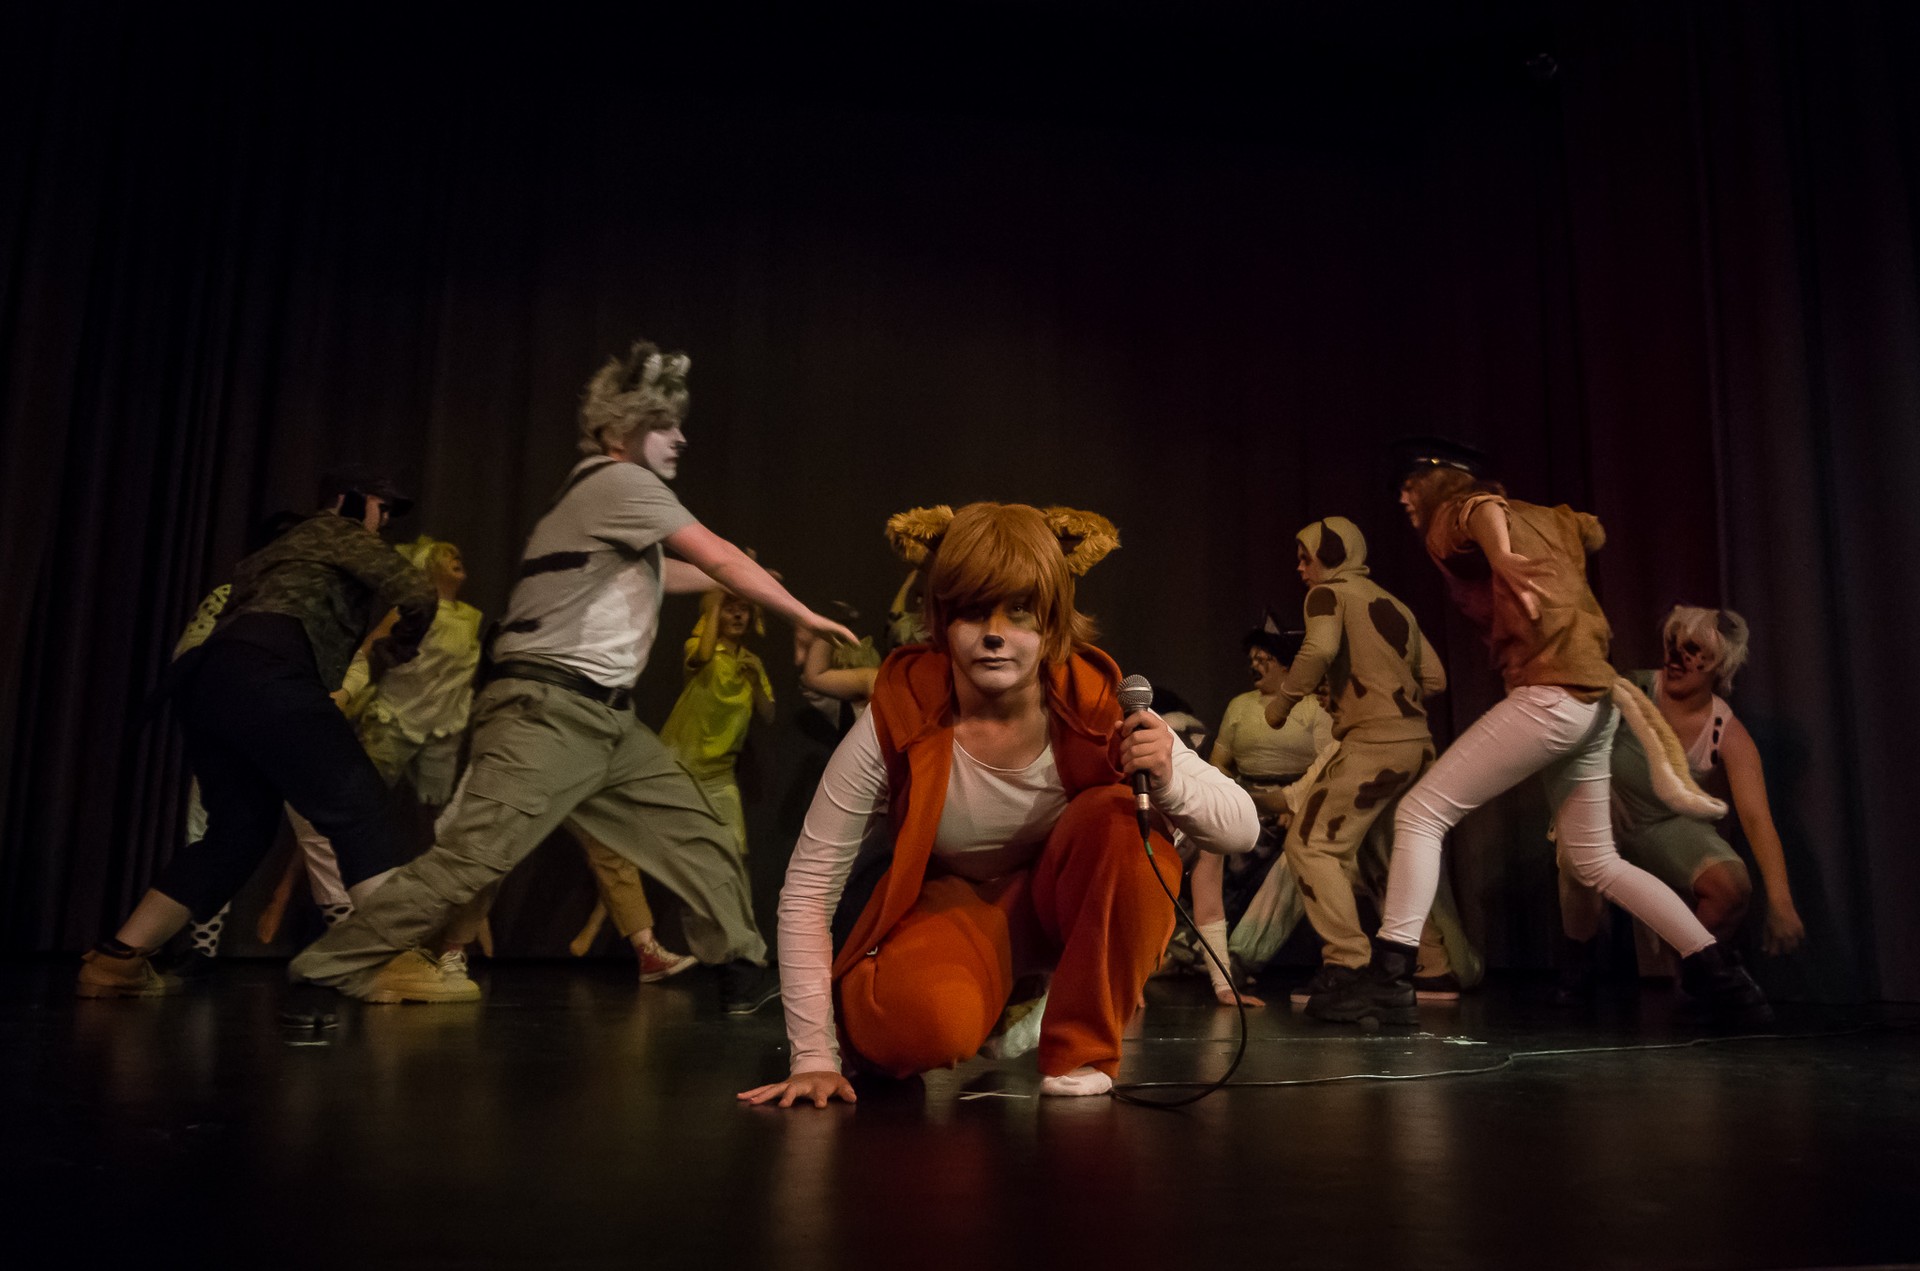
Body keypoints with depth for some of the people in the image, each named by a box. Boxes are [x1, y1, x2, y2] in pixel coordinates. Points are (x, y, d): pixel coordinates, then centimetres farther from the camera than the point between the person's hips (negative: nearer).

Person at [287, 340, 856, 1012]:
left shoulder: (618, 497, 21)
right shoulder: (619, 481, -7)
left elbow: (655, 573, 39)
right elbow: (721, 558, -8)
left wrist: (740, 579, 45)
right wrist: (807, 615, -1)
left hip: (607, 720, 10)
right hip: (548, 711, -10)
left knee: (699, 832, 6)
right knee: (471, 855, -15)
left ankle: (746, 972, 11)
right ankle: (333, 967, -1)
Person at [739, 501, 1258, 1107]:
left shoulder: (1099, 708, -21)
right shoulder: (895, 724, -25)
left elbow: (1242, 827, -17)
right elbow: (806, 890, -19)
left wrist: (1171, 781, -40)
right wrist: (814, 1055, -20)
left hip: (1062, 898, 2)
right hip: (949, 903, -1)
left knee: (1119, 817, -30)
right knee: (916, 1025, -34)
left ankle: (1083, 1048, -11)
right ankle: (1002, 1009, 5)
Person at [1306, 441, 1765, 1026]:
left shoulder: (1454, 512, 1)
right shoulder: (1542, 517, 22)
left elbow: (1485, 508, -22)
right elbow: (1592, 530, 40)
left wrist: (1501, 558, -42)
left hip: (1550, 694, -9)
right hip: (1595, 702, 9)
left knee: (1419, 813, -8)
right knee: (1596, 863, 21)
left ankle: (1389, 981, -14)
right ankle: (1721, 974, 21)